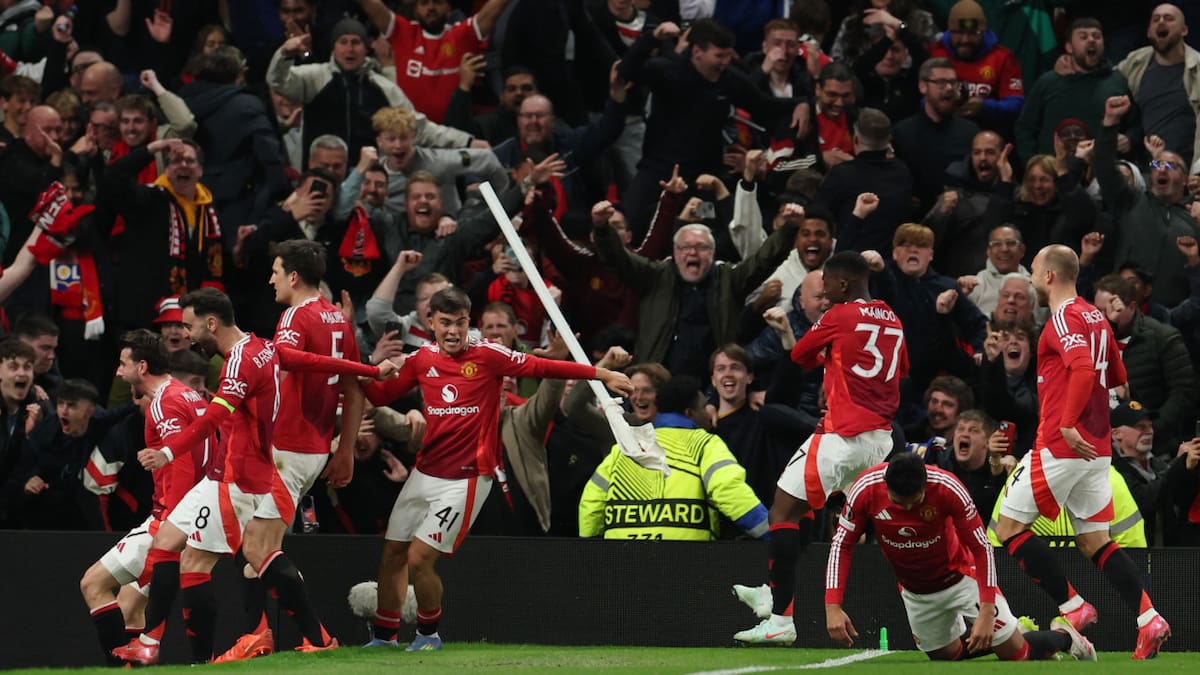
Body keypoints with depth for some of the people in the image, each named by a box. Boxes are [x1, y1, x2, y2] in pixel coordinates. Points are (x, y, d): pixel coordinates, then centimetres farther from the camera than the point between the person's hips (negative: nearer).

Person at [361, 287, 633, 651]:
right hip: (424, 472, 6)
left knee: (419, 559, -10)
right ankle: (384, 635, 24)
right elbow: (379, 396, 13)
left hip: (465, 479, -6)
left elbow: (540, 367, -12)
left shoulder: (486, 355, -8)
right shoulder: (421, 359, 6)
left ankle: (428, 633, 12)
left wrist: (602, 374, -15)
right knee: (392, 555, 9)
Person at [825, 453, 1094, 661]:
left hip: (961, 576, -3)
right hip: (916, 592, 3)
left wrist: (986, 612, -29)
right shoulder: (865, 490, -25)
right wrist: (832, 606, -26)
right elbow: (842, 545, -15)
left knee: (1017, 653, -4)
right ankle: (1011, 633, 39)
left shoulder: (947, 488, -32)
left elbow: (981, 547, -24)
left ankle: (1063, 637, 28)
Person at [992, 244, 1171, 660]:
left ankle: (1072, 608, -3)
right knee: (1094, 541, 9)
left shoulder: (1064, 318, -11)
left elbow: (1084, 369, -27)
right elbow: (1117, 379, 25)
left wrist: (1068, 423, -26)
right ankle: (1148, 619, -5)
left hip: (1061, 446, -9)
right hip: (1096, 448, 9)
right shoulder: (1095, 318, 16)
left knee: (1009, 527, 1)